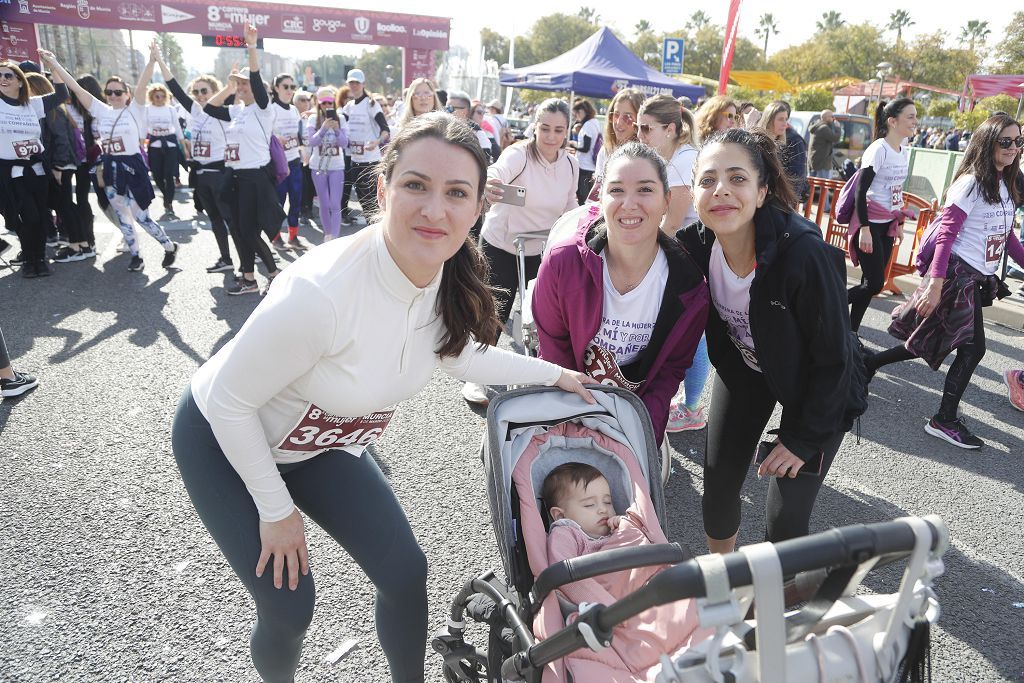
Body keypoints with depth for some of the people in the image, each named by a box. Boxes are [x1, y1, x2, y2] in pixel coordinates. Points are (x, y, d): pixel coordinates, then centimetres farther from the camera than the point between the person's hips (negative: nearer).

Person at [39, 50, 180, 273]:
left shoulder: (134, 111, -5)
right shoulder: (101, 111, 7)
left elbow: (142, 85, -18)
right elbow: (75, 87, 6)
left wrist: (152, 59, -29)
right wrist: (53, 63, 3)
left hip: (132, 167, -6)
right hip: (110, 169, 6)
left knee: (141, 216, -3)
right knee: (121, 216, 11)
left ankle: (170, 247, 16)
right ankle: (135, 256, 22)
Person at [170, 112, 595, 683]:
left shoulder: (451, 279, -18)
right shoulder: (322, 291, -39)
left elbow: (455, 354, 5)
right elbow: (229, 400, -25)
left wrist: (552, 373, 3)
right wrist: (277, 511, -14)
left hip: (324, 443, 5)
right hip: (225, 441, -5)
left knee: (406, 573, 3)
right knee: (289, 608, -4)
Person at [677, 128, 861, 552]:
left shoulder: (804, 254, -34)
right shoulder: (695, 245, -19)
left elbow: (834, 358, -23)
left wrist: (802, 437, -15)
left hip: (816, 387, -4)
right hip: (743, 368, 4)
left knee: (784, 521, -5)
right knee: (718, 487, 8)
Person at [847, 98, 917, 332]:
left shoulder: (904, 151, 11)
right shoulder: (879, 149, -14)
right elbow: (861, 190, -18)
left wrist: (899, 224, 19)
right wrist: (864, 229, -22)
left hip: (888, 224, 8)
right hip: (870, 223, -8)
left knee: (872, 282, 6)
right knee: (874, 283, -11)